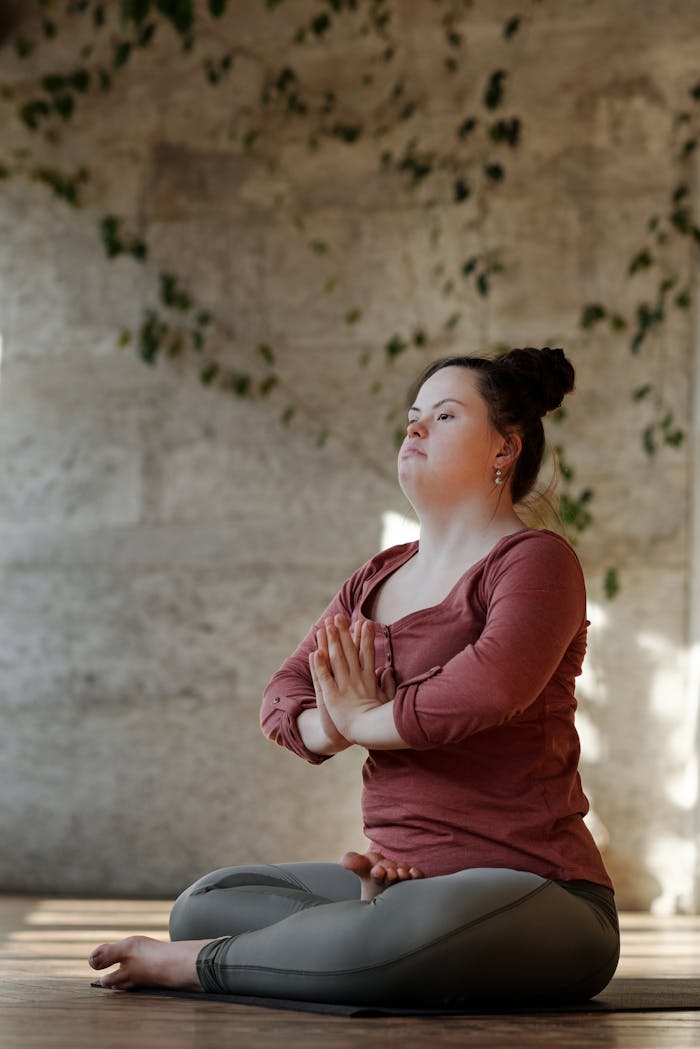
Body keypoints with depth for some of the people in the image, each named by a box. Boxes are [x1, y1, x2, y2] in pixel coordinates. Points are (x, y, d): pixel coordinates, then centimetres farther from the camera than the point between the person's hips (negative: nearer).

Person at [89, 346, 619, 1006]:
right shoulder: (377, 580, 18)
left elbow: (491, 686, -27)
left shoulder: (535, 561, -7)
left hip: (538, 887, -8)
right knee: (206, 902, 3)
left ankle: (195, 964, -21)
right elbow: (284, 694, 14)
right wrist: (329, 729, -11)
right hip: (405, 875, 8)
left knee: (424, 922, -41)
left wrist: (364, 721, -11)